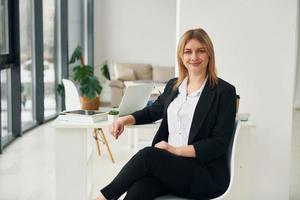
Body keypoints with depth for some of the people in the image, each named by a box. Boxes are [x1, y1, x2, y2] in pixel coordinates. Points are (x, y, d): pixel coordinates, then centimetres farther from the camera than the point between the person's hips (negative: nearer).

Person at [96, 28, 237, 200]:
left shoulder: (224, 91, -3)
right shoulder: (173, 86, 15)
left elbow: (220, 143, -8)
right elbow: (153, 111, 32)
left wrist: (177, 150, -15)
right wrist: (126, 120, 11)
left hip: (207, 174, -4)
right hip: (169, 166, 4)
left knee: (147, 154, -29)